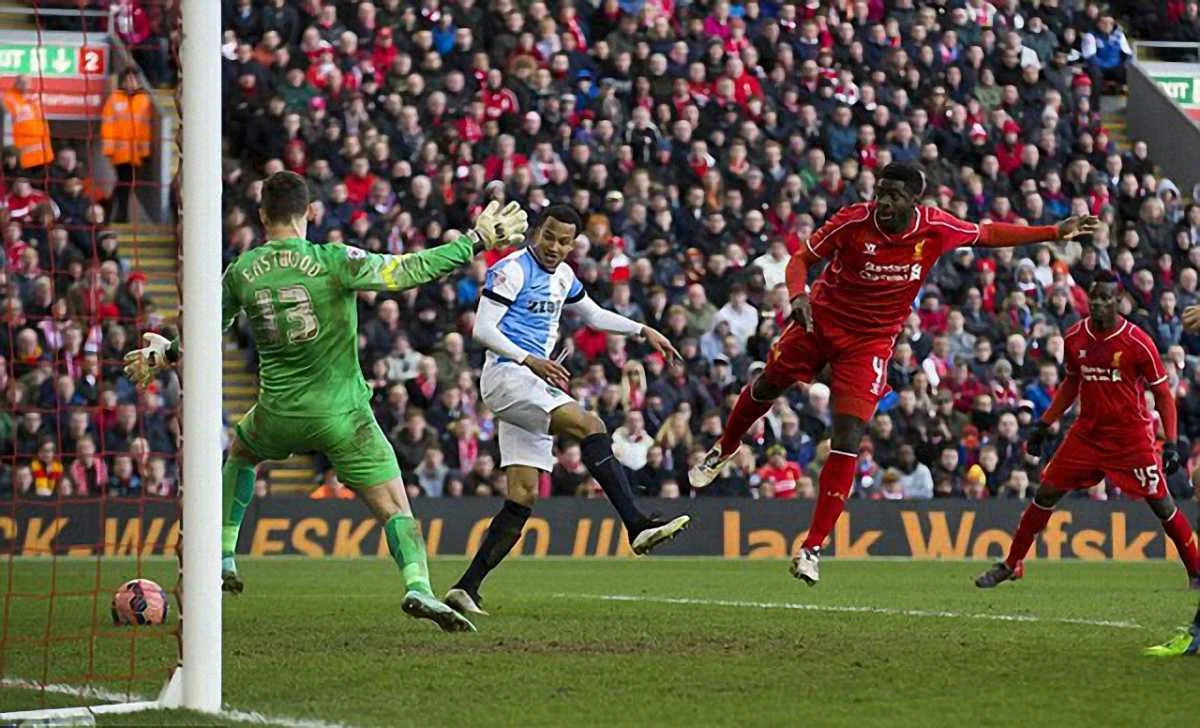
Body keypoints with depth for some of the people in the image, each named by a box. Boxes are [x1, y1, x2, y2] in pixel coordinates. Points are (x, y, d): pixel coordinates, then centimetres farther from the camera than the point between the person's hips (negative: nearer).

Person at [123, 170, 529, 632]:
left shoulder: (240, 272, -1)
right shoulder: (332, 261, -13)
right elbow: (410, 272, -16)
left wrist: (163, 356, 32)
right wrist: (477, 240, -9)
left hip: (277, 415, 4)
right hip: (342, 415, -3)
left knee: (239, 454, 35)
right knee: (393, 504, -4)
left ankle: (223, 561, 33)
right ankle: (418, 587, -26)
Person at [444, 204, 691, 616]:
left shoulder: (561, 276, 17)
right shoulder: (512, 270, -8)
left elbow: (593, 316, 32)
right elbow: (483, 329, -14)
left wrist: (644, 331, 21)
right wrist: (530, 360, -25)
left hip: (535, 384, 9)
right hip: (507, 376, -9)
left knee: (522, 498, 3)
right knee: (590, 426, -27)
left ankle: (466, 588, 3)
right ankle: (637, 527, -35)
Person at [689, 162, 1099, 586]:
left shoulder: (936, 229, -15)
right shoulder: (855, 221, -20)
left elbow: (987, 234, 4)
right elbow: (802, 257, -11)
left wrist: (1054, 233, 3)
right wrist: (798, 294, -32)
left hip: (871, 341, 0)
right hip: (821, 320, 0)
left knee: (847, 442, -11)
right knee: (766, 387, 18)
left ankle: (812, 548, -7)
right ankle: (724, 451, 52)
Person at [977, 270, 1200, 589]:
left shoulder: (1137, 342, -13)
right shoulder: (1075, 338, 0)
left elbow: (1163, 394, -6)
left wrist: (1171, 443, -13)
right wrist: (1043, 425, 14)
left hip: (1132, 436, -4)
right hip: (1088, 431, 4)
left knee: (1162, 503, -5)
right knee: (1046, 493, 0)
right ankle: (1011, 564, 11)